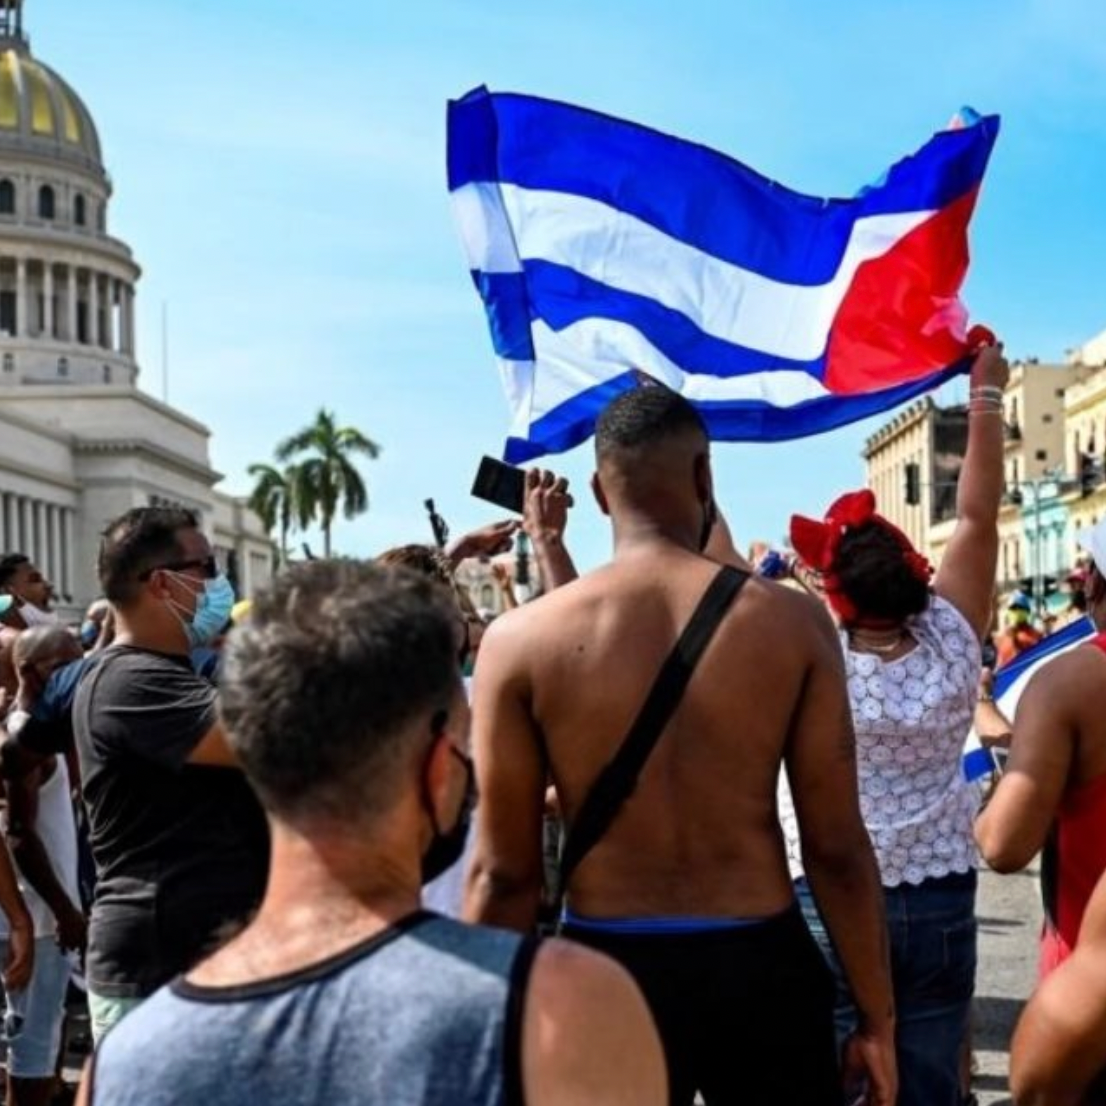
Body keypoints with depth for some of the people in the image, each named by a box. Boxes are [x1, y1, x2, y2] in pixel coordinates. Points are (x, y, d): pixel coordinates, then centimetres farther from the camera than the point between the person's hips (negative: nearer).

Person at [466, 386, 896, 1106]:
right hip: (759, 965, 0)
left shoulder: (520, 640, -8)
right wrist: (878, 1016, 7)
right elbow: (838, 850, -5)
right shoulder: (793, 622, -7)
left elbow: (504, 873, -5)